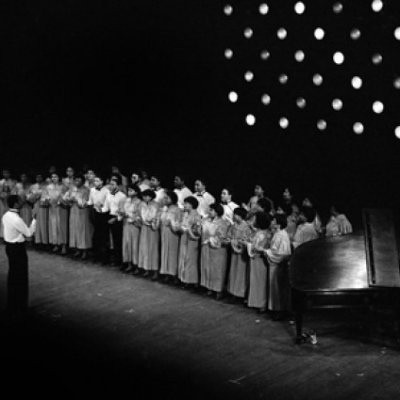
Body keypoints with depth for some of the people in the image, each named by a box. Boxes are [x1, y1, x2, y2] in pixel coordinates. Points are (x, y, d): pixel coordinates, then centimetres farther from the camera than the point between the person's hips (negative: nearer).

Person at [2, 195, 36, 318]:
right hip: (18, 248, -9)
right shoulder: (17, 219, -25)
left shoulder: (6, 216, 2)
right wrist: (34, 221, -7)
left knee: (12, 276, 20)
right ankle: (18, 309, 14)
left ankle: (12, 305, 31)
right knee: (20, 278, 4)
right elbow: (29, 233, -16)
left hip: (9, 246, 9)